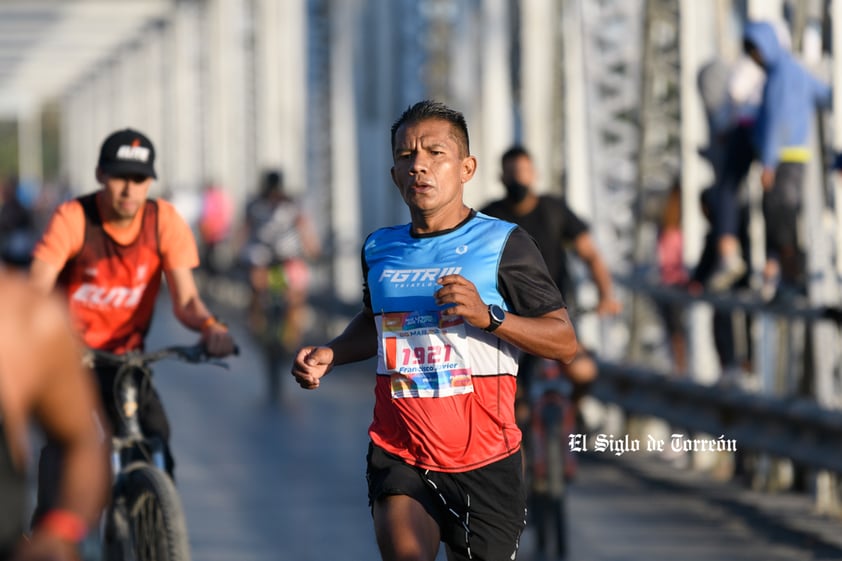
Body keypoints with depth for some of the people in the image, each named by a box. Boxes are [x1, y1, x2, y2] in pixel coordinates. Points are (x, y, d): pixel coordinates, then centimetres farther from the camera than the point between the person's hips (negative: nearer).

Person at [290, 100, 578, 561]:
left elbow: (565, 343, -6)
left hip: (483, 459, -2)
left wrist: (489, 316, -21)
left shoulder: (504, 244, -4)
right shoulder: (379, 250, 9)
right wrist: (330, 355, 11)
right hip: (398, 454, 2)